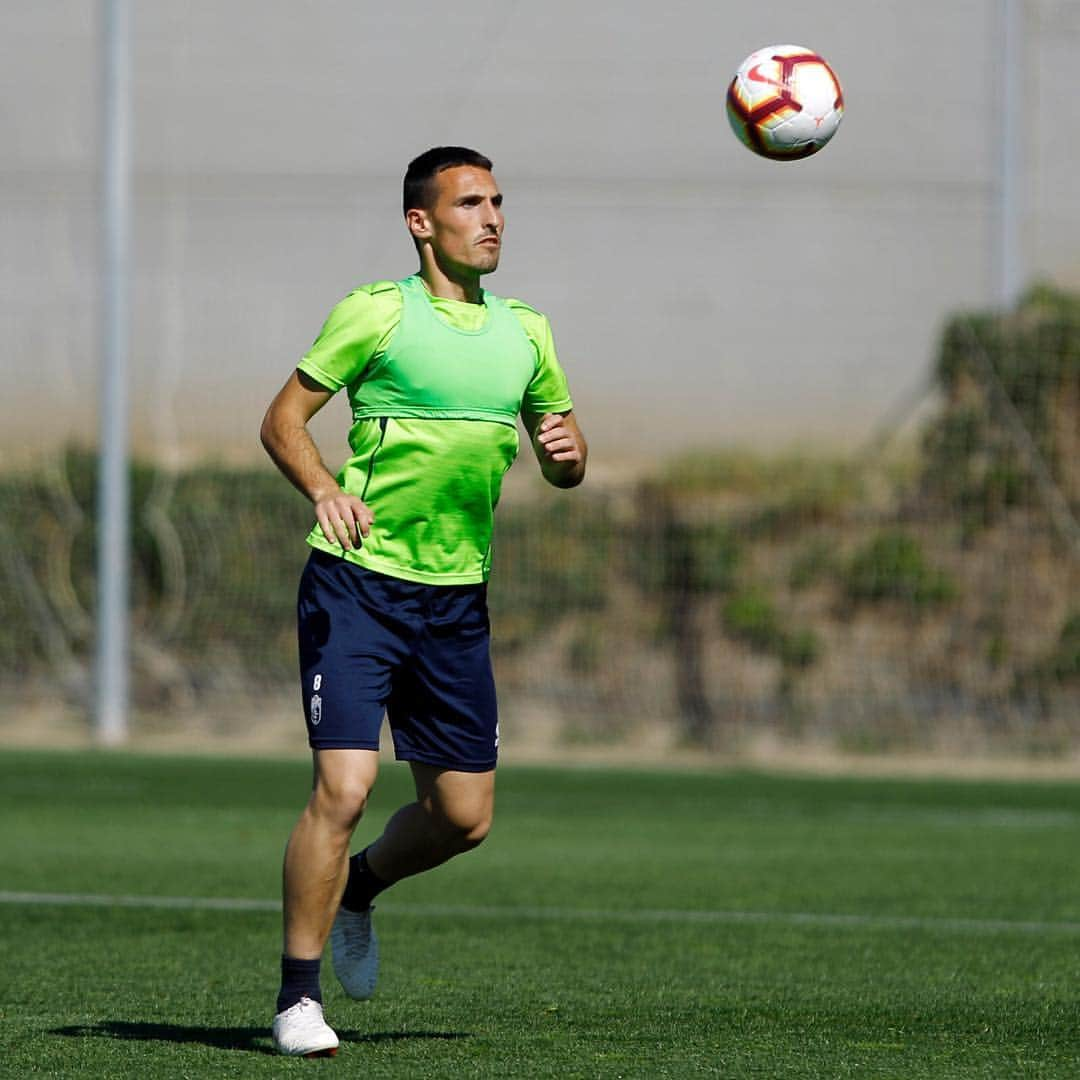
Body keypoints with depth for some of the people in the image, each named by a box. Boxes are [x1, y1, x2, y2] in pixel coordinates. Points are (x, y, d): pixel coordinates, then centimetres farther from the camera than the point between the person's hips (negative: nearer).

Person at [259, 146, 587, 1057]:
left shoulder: (525, 333, 12)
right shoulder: (378, 311, -4)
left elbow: (563, 462, 20)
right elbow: (283, 418, -4)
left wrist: (566, 452, -5)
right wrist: (324, 491, -23)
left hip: (456, 598, 6)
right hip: (357, 582, -6)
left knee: (464, 816, 7)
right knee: (345, 786, -16)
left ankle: (355, 890, 38)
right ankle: (298, 998, -4)